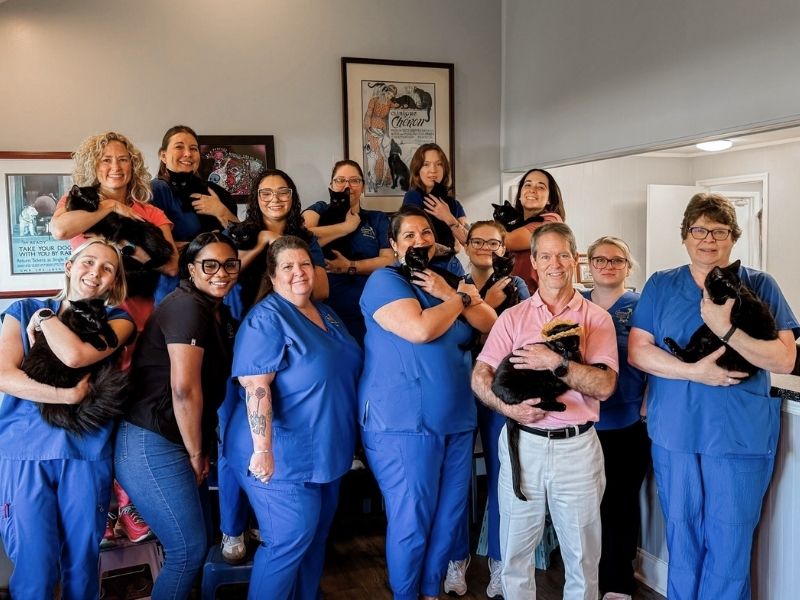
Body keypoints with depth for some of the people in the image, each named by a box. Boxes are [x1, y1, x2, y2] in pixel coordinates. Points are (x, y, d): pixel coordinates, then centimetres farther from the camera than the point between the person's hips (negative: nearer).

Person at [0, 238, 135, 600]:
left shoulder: (117, 321, 7)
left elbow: (75, 355, -14)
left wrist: (44, 318, 1)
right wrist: (69, 395, -15)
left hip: (86, 452, 0)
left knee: (82, 562, 9)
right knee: (34, 566, -1)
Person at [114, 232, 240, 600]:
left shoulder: (218, 312, 13)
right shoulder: (187, 307, -17)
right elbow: (184, 389, -24)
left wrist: (200, 450, 9)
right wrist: (196, 454, -13)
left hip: (172, 443, 10)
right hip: (152, 446, -10)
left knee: (190, 544, 18)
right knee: (189, 550, -2)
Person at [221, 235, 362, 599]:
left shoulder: (326, 313, 10)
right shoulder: (266, 319, -16)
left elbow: (344, 370, 20)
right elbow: (255, 386, -24)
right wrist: (263, 450, -29)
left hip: (325, 451, 9)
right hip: (285, 454, -9)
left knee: (317, 534, 19)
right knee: (289, 541, -4)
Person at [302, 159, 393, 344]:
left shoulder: (378, 219, 13)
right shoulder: (320, 210, 9)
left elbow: (389, 260, 0)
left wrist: (350, 267, -13)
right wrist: (348, 226, -5)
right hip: (325, 312, -1)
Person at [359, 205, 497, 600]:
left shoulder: (446, 281, 16)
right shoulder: (385, 280, -6)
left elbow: (490, 325, 5)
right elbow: (420, 329, -22)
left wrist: (449, 294, -8)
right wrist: (460, 299, -6)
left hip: (456, 419, 7)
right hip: (403, 420, -7)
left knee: (450, 514, 13)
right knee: (411, 519, 0)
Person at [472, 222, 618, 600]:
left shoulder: (596, 318, 1)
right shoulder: (513, 317, 5)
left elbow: (605, 385, -9)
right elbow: (480, 376, -2)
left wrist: (556, 362, -19)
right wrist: (508, 407, -18)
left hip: (577, 446, -1)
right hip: (523, 443, 1)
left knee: (582, 557, 12)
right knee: (515, 554, 13)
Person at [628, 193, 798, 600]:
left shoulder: (759, 286, 1)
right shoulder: (660, 286, 5)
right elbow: (637, 351, -2)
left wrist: (726, 328, -21)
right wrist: (693, 372, -16)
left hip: (741, 439, -1)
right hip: (674, 434, 2)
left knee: (729, 547, 6)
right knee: (682, 540, 14)